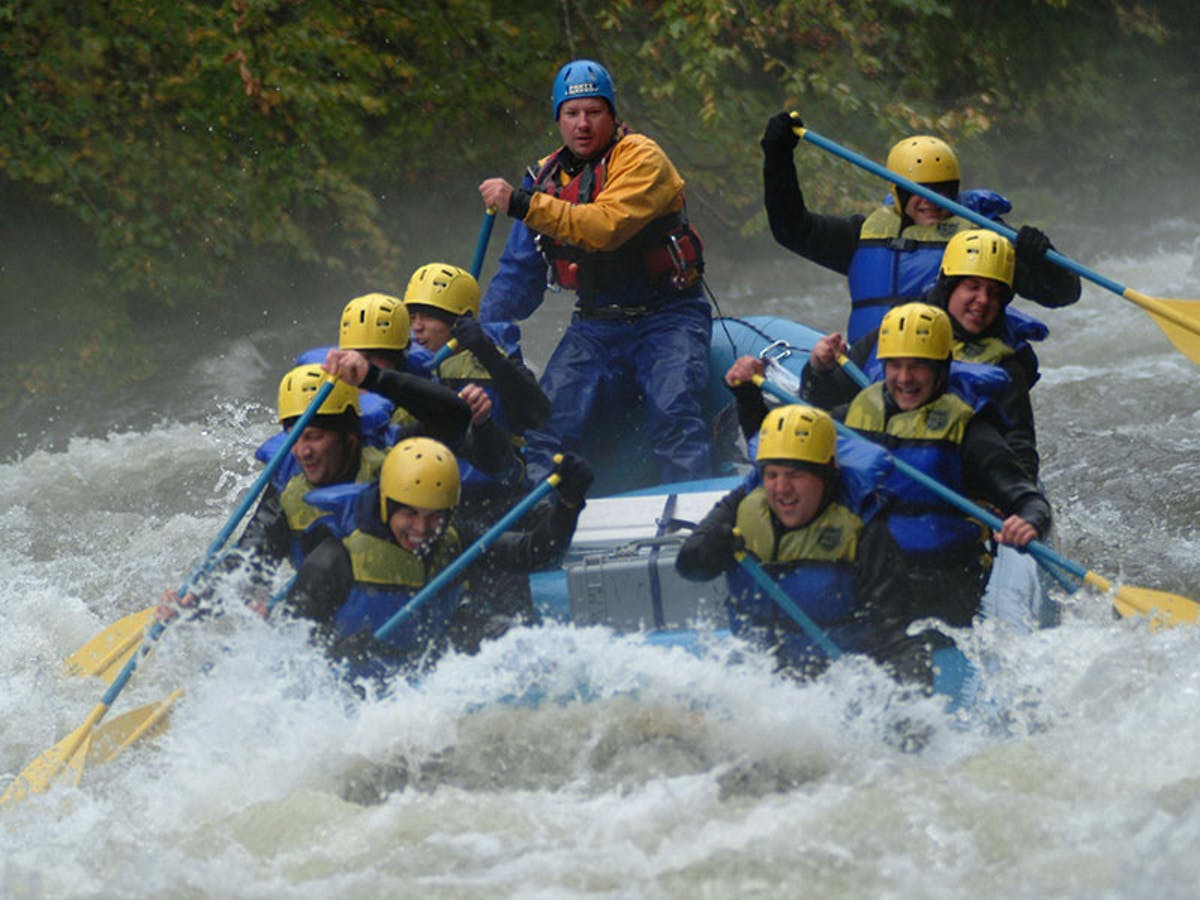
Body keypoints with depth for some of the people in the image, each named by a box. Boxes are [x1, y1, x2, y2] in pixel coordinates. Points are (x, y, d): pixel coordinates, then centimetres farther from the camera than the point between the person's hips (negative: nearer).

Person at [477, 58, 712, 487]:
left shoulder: (640, 158, -10)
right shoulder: (546, 178, 9)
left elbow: (606, 226, -28)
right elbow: (520, 274, 15)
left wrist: (522, 205, -30)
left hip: (666, 318, -5)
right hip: (596, 327, 5)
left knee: (673, 415, -27)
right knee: (546, 424, -13)